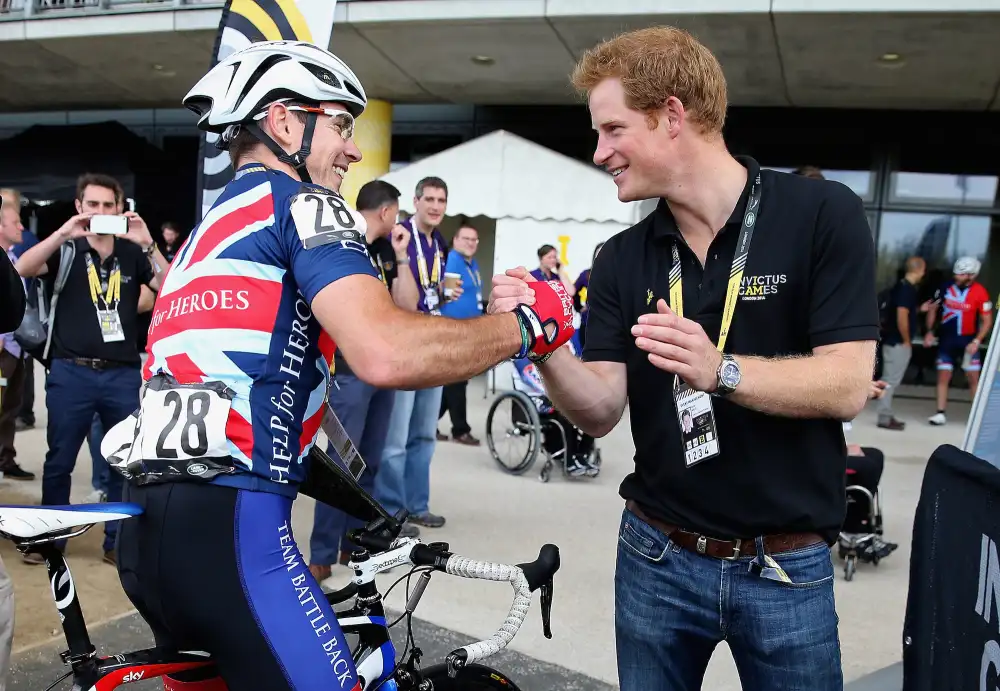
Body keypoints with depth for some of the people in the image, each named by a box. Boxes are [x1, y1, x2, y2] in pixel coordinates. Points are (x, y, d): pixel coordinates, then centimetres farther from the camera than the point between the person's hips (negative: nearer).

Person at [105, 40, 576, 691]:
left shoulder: (210, 227, 24)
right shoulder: (300, 201, -5)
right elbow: (386, 354, -23)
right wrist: (527, 323, -10)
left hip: (149, 524, 10)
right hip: (226, 521, -10)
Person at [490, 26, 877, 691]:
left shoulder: (823, 215, -10)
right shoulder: (621, 259, 1)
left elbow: (846, 386, -16)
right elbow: (600, 410, -5)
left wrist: (718, 371, -32)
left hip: (786, 569, -3)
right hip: (656, 559, 3)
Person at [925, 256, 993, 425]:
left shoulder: (980, 293, -11)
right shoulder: (946, 287, -4)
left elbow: (987, 321, -6)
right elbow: (933, 308, 9)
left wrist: (976, 341, -15)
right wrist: (929, 331, 2)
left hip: (968, 340, -2)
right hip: (946, 338, 2)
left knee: (974, 378, 1)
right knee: (943, 376, 0)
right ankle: (941, 414, 5)